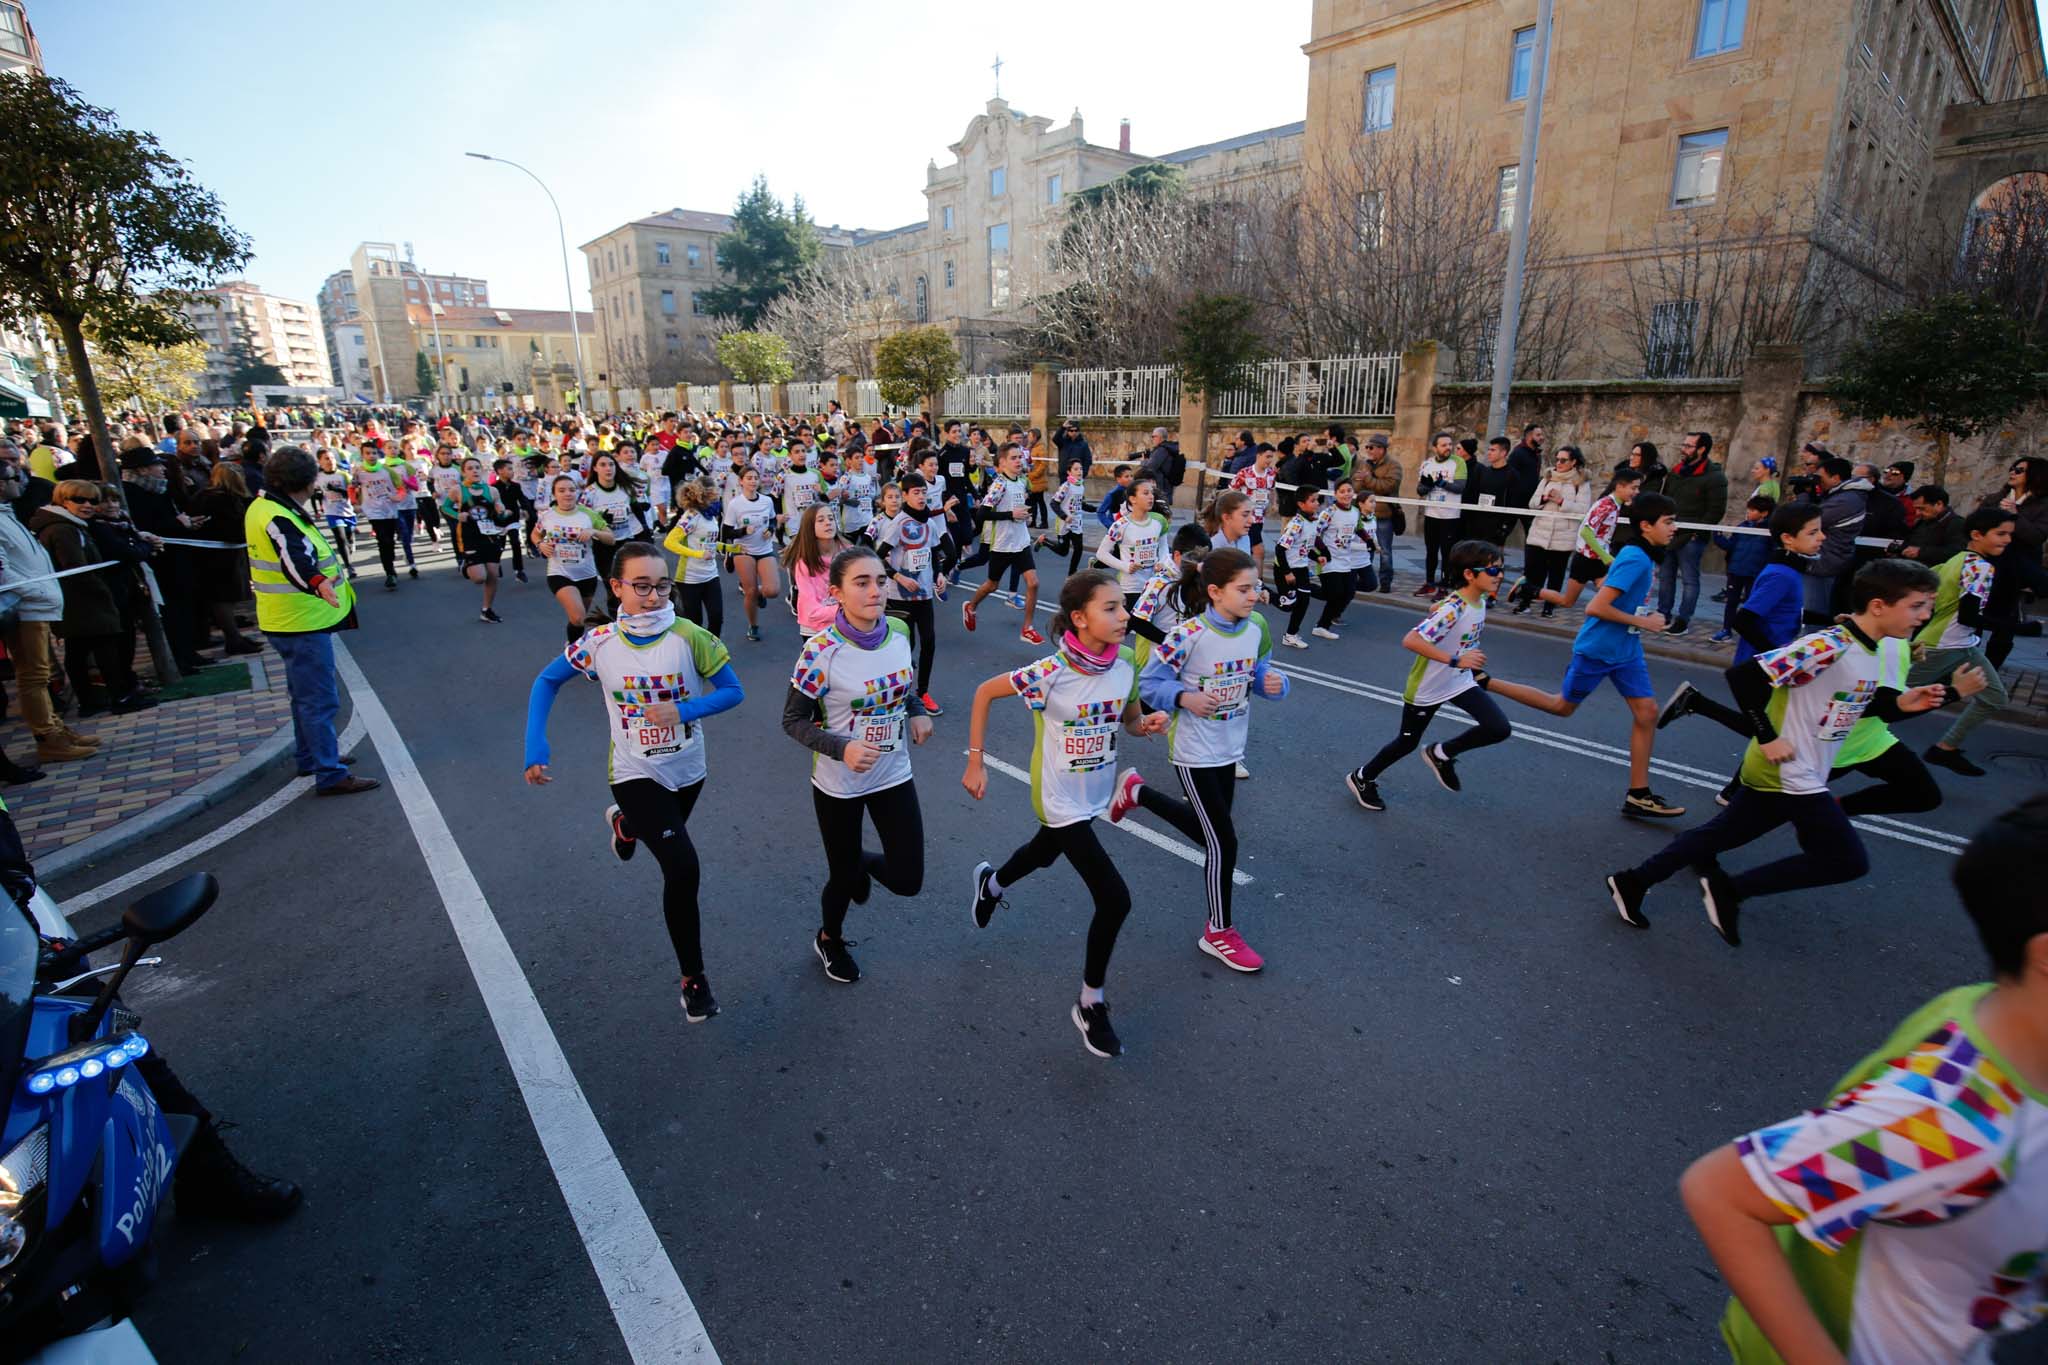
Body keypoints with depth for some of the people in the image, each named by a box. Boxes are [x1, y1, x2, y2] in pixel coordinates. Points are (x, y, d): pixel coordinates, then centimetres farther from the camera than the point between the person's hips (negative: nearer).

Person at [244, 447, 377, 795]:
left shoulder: (265, 506, 8)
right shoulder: (277, 518, -24)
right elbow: (295, 561, -44)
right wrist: (317, 583, -61)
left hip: (293, 621, 11)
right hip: (302, 623, -11)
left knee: (306, 696, 23)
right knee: (319, 701, -7)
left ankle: (310, 757, 36)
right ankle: (330, 775, -3)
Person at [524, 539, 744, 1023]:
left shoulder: (689, 637, -17)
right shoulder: (599, 643, -14)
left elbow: (733, 691, -11)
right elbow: (546, 682, 0)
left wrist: (684, 711, -28)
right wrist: (535, 749, -9)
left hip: (687, 770, 3)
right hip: (635, 774, -3)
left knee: (667, 835, 31)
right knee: (683, 868, -18)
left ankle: (625, 824, 68)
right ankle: (694, 979, 1)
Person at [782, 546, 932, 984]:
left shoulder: (899, 632, -8)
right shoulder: (822, 651, -23)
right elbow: (793, 721, -14)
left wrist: (918, 712, -7)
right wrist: (842, 748, -29)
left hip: (893, 775, 4)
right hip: (839, 783, -4)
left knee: (908, 880, 3)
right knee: (844, 876, 15)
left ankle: (862, 863, 39)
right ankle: (829, 940, 49)